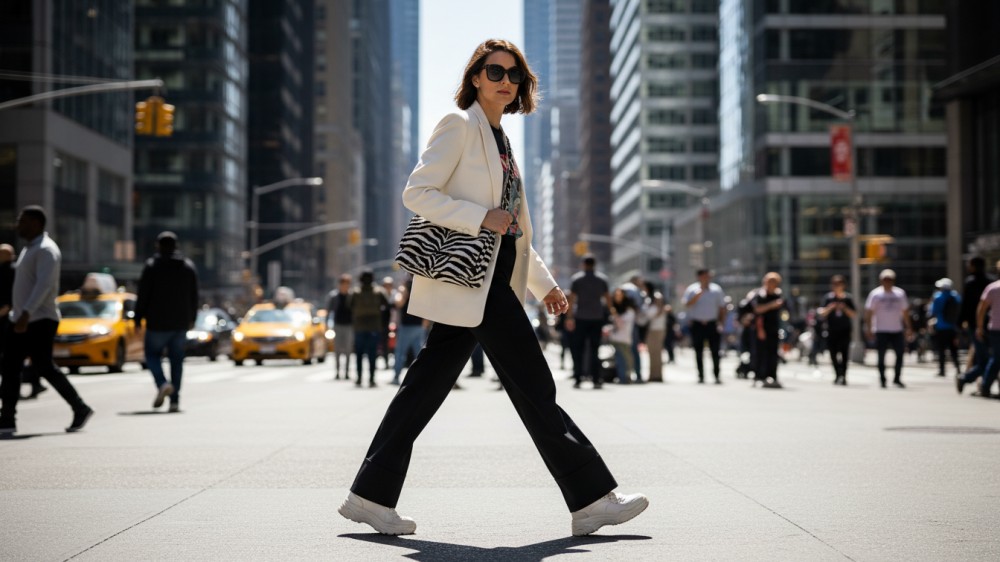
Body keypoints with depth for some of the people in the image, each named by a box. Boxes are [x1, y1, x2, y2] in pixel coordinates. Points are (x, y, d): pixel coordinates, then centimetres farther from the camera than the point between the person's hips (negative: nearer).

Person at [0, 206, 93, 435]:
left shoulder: (46, 250, -13)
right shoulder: (29, 249, 18)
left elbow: (44, 285, -25)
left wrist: (26, 313, -34)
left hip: (39, 321, -10)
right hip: (21, 321, 10)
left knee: (44, 368, -7)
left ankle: (80, 409, 6)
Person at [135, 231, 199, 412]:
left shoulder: (151, 266, -7)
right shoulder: (188, 266, 7)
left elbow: (143, 296, -8)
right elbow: (194, 297, 11)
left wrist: (138, 318, -2)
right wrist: (192, 319, 21)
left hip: (157, 323, -3)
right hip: (181, 323, 4)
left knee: (153, 353, 11)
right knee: (177, 360, 8)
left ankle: (162, 384, -14)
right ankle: (175, 400, 4)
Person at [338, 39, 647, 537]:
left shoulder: (499, 139, 22)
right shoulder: (459, 126, -4)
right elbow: (416, 193, -12)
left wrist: (544, 283, 21)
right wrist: (481, 217, -19)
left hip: (490, 280, 9)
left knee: (426, 385, 6)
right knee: (533, 387, -6)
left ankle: (371, 496, 9)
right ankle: (591, 500, -1)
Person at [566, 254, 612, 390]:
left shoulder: (576, 279, 0)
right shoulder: (602, 279, 6)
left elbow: (571, 299, -6)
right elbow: (608, 299, 4)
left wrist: (569, 317, -6)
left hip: (580, 318, -2)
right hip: (597, 318, 2)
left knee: (578, 349, 4)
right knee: (594, 350, 4)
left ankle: (578, 379, -1)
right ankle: (596, 380, 0)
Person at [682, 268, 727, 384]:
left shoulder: (717, 290, 4)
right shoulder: (692, 290, 0)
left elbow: (722, 307, 9)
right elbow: (688, 304, -15)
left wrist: (721, 322, 1)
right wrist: (699, 294, -23)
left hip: (712, 324, 0)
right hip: (697, 324, 0)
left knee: (715, 351, -3)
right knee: (698, 352, 3)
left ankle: (717, 376, 2)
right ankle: (701, 376, 10)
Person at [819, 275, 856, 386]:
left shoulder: (848, 298, 2)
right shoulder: (828, 297, 3)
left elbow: (854, 314, 1)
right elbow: (822, 314, 1)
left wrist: (845, 308, -14)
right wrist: (830, 308, -17)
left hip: (845, 331, -1)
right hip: (832, 330, 1)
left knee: (844, 353, -8)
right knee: (833, 353, 3)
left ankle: (843, 376, -7)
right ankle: (837, 374, 21)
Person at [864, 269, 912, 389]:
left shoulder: (900, 293, 8)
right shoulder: (875, 294, -2)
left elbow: (905, 311, 16)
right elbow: (869, 312, -2)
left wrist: (908, 327, 12)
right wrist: (868, 328, -8)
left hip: (897, 330, 3)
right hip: (881, 330, -3)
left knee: (900, 354, 1)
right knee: (881, 356, 1)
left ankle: (897, 379, 13)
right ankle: (882, 380, 10)